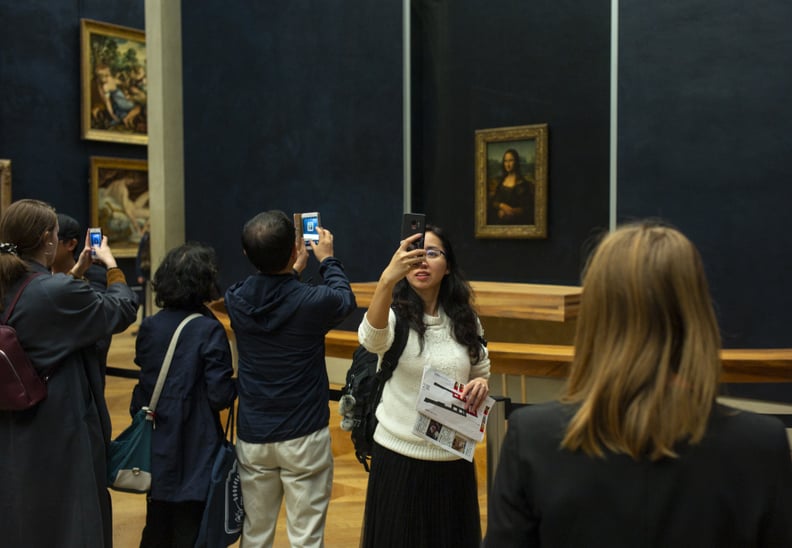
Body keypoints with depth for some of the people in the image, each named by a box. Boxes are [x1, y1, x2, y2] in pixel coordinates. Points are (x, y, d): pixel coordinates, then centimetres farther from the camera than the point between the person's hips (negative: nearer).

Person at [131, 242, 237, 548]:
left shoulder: (149, 327, 0)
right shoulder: (209, 331, -16)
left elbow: (144, 384, 6)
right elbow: (220, 396, -18)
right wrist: (240, 384, 2)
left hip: (156, 447, 6)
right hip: (194, 452, -5)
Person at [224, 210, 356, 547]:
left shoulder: (236, 300, -7)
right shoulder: (314, 301, -18)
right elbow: (346, 299, 7)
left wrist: (293, 271, 32)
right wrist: (327, 260, 22)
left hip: (252, 436, 4)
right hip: (303, 437, -4)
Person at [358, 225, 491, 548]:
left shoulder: (465, 321, 2)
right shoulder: (394, 314, -10)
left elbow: (482, 375, 14)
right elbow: (371, 340, -34)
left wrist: (480, 386, -10)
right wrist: (387, 279, -49)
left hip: (453, 459, 3)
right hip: (399, 457, -3)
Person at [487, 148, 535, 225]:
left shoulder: (525, 182, -4)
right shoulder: (498, 181, 10)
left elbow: (529, 207, -6)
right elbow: (491, 201, 7)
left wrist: (512, 211, -15)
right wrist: (501, 205, -12)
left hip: (516, 222, -3)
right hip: (499, 222, 3)